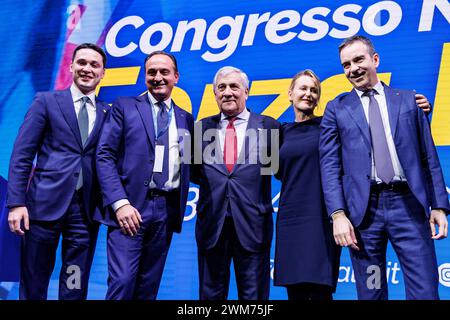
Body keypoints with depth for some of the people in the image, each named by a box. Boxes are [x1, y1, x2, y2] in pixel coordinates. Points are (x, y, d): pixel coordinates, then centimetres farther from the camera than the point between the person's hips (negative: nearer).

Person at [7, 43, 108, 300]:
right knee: (33, 284, 8)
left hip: (87, 208, 2)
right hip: (46, 202, -2)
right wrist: (16, 202, -10)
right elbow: (21, 155, -1)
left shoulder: (108, 113, 10)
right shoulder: (46, 101, 4)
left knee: (76, 288, 10)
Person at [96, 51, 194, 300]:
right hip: (130, 207, -4)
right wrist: (120, 203, -13)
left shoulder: (185, 119, 17)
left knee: (149, 286, 10)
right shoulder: (125, 107, 6)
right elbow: (104, 156, -3)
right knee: (122, 281, -11)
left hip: (167, 211, 4)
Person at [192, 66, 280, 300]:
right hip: (211, 222, 2)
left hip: (252, 222, -2)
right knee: (211, 293, 12)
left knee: (253, 294, 7)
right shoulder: (203, 127, 11)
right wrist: (207, 180, -5)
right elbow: (193, 171, 11)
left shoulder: (268, 126, 5)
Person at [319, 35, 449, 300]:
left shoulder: (408, 100, 13)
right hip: (363, 209, 0)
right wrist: (338, 215, -8)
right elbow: (330, 166, 2)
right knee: (371, 293, 7)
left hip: (408, 205, 1)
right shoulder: (337, 109, 9)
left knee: (426, 292, -1)